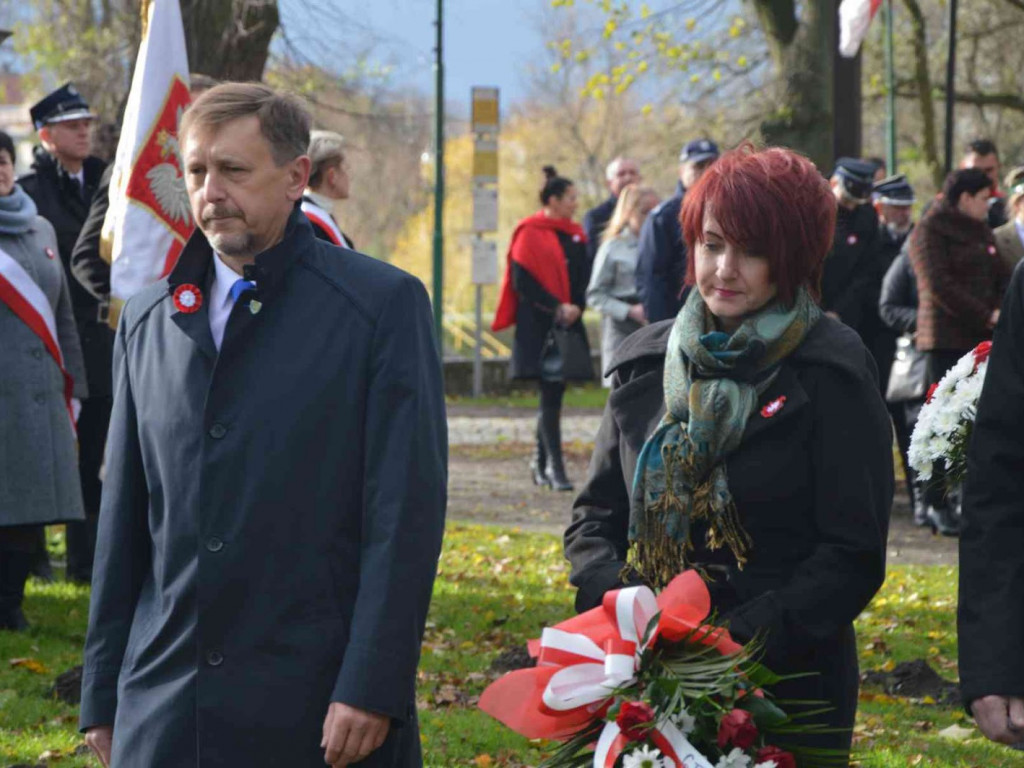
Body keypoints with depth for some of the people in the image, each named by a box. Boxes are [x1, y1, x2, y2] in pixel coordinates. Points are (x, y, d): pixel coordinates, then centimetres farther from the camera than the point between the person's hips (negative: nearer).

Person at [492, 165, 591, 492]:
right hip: (539, 326, -6)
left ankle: (541, 462, 22)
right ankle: (554, 466, -11)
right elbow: (522, 282, -11)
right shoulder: (529, 233, -6)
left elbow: (583, 278, 15)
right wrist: (557, 307, -15)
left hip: (567, 325, 6)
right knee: (551, 395, -10)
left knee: (553, 394, 10)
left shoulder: (575, 235, 13)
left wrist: (577, 307, -4)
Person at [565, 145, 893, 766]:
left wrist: (740, 640, -20)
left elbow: (853, 557, -9)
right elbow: (596, 516, 12)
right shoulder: (646, 361, 8)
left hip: (789, 695, -4)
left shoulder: (832, 372, -6)